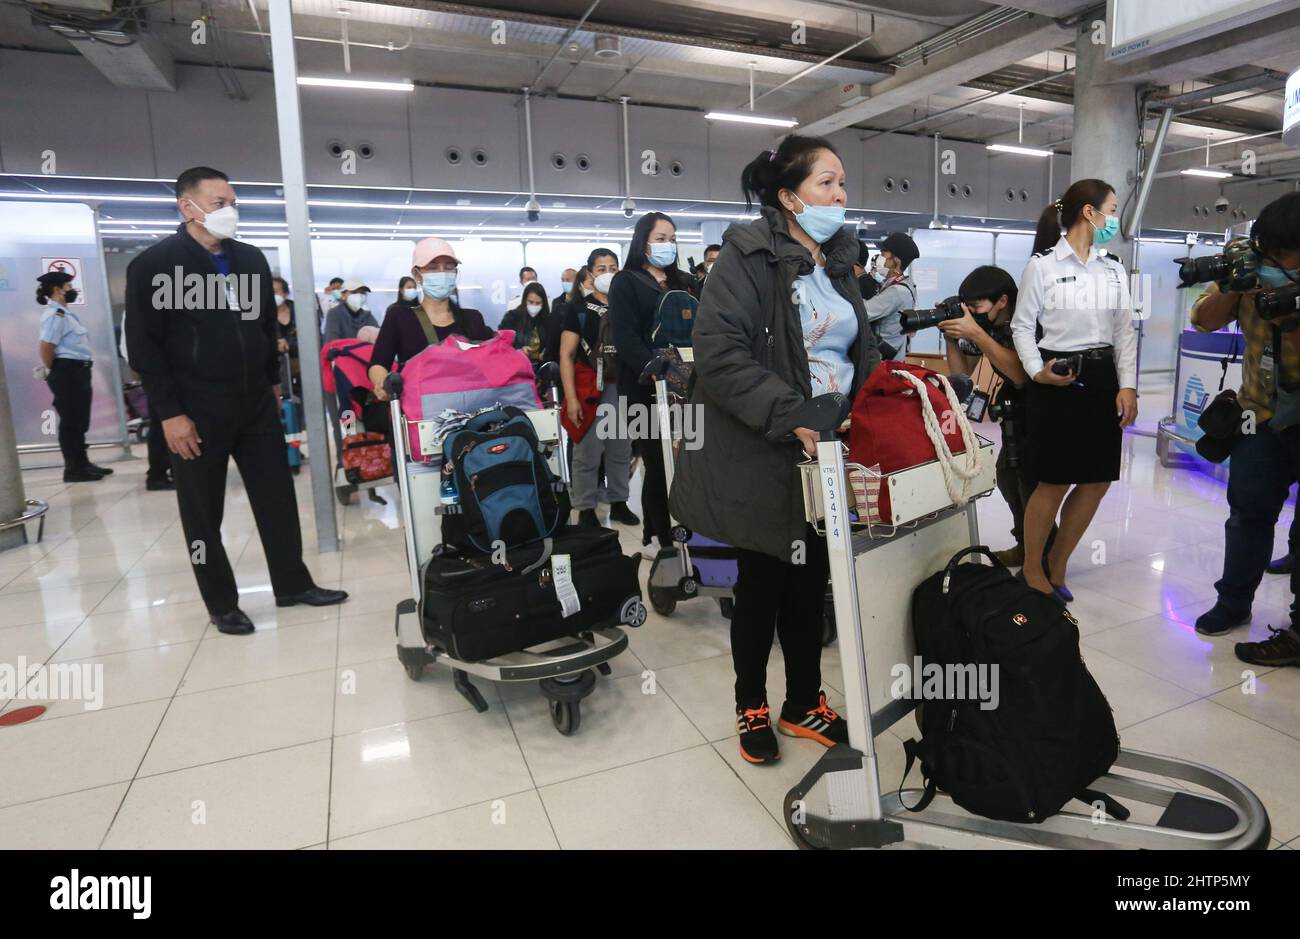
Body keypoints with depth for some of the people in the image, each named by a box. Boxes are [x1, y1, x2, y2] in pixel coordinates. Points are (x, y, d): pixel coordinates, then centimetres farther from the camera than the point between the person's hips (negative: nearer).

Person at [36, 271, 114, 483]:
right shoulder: (55, 315, -13)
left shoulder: (66, 313, 18)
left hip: (79, 371, 10)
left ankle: (82, 464, 23)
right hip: (67, 373, -10)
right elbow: (46, 348, -20)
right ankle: (73, 468, 2)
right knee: (70, 422, -4)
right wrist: (56, 373, -8)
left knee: (80, 422, 14)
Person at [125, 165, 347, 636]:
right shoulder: (153, 264, -7)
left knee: (277, 496, 8)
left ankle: (293, 585, 20)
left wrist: (272, 382, 14)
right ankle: (222, 605, 19)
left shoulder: (251, 259, 8)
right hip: (196, 410, -4)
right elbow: (143, 346, -9)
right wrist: (170, 413, -13)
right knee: (203, 513, 6)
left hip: (256, 402, 5)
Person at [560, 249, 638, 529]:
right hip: (590, 388, -4)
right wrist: (571, 397, -13)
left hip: (622, 387, 4)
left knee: (621, 450, 10)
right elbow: (566, 354, -4)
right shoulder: (579, 307, 0)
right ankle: (586, 509, 8)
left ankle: (618, 503, 23)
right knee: (588, 452, -3)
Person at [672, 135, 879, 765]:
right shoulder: (749, 253, -10)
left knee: (810, 582, 14)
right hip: (762, 457, -6)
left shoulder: (837, 262, 14)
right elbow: (718, 351, -21)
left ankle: (804, 704, 33)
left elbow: (864, 351, 20)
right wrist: (789, 415, -28)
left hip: (829, 453, 7)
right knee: (762, 583, 8)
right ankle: (751, 706, 30)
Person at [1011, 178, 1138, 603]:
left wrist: (1128, 386, -1)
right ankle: (1031, 570, 16)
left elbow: (1124, 331, 9)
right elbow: (1022, 325, -2)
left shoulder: (1113, 268, 12)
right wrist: (1038, 372, -16)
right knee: (1055, 482, -3)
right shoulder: (1042, 264, -3)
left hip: (1102, 379, 6)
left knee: (1097, 480, 6)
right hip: (1057, 381, -6)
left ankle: (1056, 566, 23)